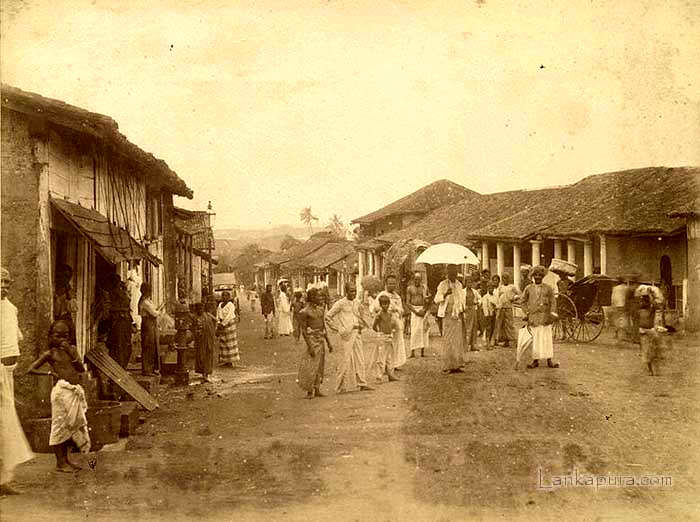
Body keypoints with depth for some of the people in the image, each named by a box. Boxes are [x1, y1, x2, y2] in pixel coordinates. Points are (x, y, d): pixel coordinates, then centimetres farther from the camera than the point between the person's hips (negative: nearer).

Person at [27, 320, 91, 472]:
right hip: (62, 390, -5)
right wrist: (50, 372, -4)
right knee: (60, 425, -1)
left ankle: (65, 459, 24)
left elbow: (82, 369, 2)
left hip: (75, 391, 5)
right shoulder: (50, 354, 0)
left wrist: (71, 354, -8)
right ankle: (60, 463, 8)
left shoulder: (72, 349, 11)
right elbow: (31, 369, 0)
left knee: (71, 425, 12)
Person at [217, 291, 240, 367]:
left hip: (230, 324, -7)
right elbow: (218, 315, 8)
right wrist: (218, 323, -7)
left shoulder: (231, 305, -10)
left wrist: (223, 324, -19)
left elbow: (229, 316, -17)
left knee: (230, 342, -4)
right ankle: (226, 361, 12)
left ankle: (231, 361, -1)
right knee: (223, 342, 7)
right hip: (222, 325, 7)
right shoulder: (220, 305, 11)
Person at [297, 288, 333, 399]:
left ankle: (317, 390, 16)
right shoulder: (304, 312, -12)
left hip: (321, 340, 8)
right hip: (312, 340, -8)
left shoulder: (320, 309, 11)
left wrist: (328, 343, 16)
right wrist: (310, 346, -20)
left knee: (320, 366, 9)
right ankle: (309, 391, 5)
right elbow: (303, 330, -13)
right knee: (311, 366, -6)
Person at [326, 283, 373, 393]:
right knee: (346, 360, -3)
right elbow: (327, 316, -9)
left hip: (357, 333, 6)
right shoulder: (340, 303, -8)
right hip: (347, 334, -6)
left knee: (359, 359, 6)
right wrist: (339, 329, -9)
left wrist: (360, 326, 13)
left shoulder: (357, 303, 12)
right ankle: (341, 387, 5)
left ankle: (362, 384, 11)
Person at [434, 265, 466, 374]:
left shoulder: (459, 284, 14)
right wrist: (445, 294, -32)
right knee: (449, 340, -9)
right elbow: (437, 299, -14)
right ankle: (448, 366, -6)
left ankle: (456, 364, 13)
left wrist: (462, 312, 20)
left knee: (458, 340, 6)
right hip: (448, 315, -6)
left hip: (458, 316, 6)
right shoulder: (443, 284, -5)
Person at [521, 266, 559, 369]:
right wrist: (526, 313, 5)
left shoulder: (548, 288, 6)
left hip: (545, 317, -1)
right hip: (533, 317, 1)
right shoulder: (528, 288, 8)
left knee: (547, 338, 0)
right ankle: (535, 360, 10)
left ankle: (549, 360, 5)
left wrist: (553, 314, -4)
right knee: (534, 338, 2)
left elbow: (553, 302, 5)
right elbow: (523, 301, 14)